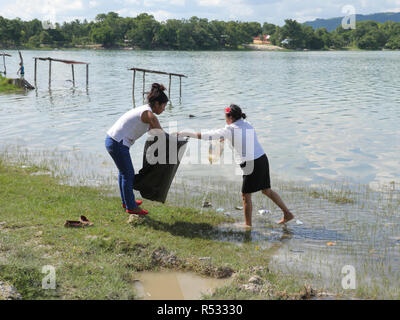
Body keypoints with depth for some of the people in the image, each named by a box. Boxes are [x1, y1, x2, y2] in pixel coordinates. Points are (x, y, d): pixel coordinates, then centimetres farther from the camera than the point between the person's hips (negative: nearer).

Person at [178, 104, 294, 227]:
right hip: (262, 158, 8)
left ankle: (248, 225, 18)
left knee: (246, 195, 8)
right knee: (266, 190, 21)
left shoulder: (230, 130, -12)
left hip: (252, 165, -8)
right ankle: (287, 213, 26)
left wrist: (186, 134, 1)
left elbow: (206, 136, -8)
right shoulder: (247, 124, 9)